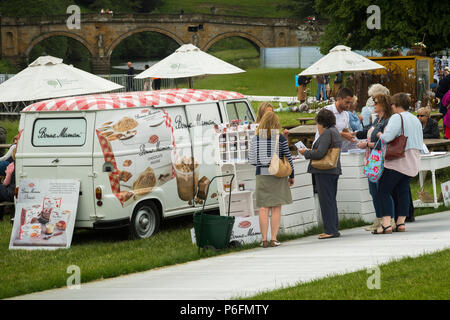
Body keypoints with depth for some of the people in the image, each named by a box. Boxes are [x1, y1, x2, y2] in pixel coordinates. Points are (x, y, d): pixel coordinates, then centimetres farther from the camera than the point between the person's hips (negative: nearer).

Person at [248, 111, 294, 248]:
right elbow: (288, 158, -2)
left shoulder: (255, 139, -1)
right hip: (278, 175, -1)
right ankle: (274, 239, -1)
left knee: (263, 209, 4)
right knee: (276, 208, 3)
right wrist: (291, 175, 9)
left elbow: (251, 160, 2)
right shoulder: (280, 138, -6)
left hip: (261, 175, 1)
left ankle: (264, 240, 1)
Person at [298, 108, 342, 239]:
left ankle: (330, 230, -5)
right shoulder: (335, 132, 16)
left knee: (326, 200, -6)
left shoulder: (327, 133, -15)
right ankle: (334, 229, 18)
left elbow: (320, 153, -22)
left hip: (324, 172, -10)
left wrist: (306, 153, -6)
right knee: (331, 200, 14)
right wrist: (310, 152, 14)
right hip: (334, 170, 10)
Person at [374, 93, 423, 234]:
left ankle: (386, 224, -13)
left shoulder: (397, 118, -11)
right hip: (412, 163, 8)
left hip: (397, 161, -8)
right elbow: (420, 144, 20)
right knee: (403, 191, 13)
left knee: (384, 190, -5)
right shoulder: (416, 120, 16)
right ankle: (401, 222, 8)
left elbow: (387, 137, -23)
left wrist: (380, 135, -3)